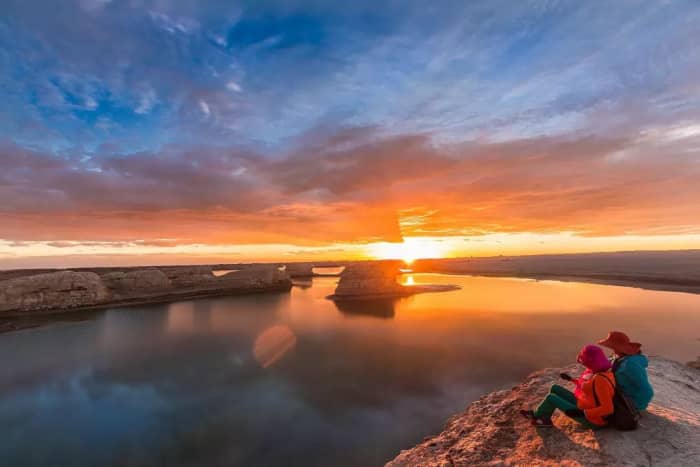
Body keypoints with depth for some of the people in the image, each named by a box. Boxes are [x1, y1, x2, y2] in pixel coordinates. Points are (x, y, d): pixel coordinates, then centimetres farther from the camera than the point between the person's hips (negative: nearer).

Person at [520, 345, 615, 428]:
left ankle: (537, 415, 21)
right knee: (555, 388, 11)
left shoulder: (601, 380, -33)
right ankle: (545, 419, 20)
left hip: (590, 419, -9)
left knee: (551, 398, -7)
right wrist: (571, 379, 22)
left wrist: (581, 413, -32)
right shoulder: (598, 371, -4)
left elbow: (608, 409, -32)